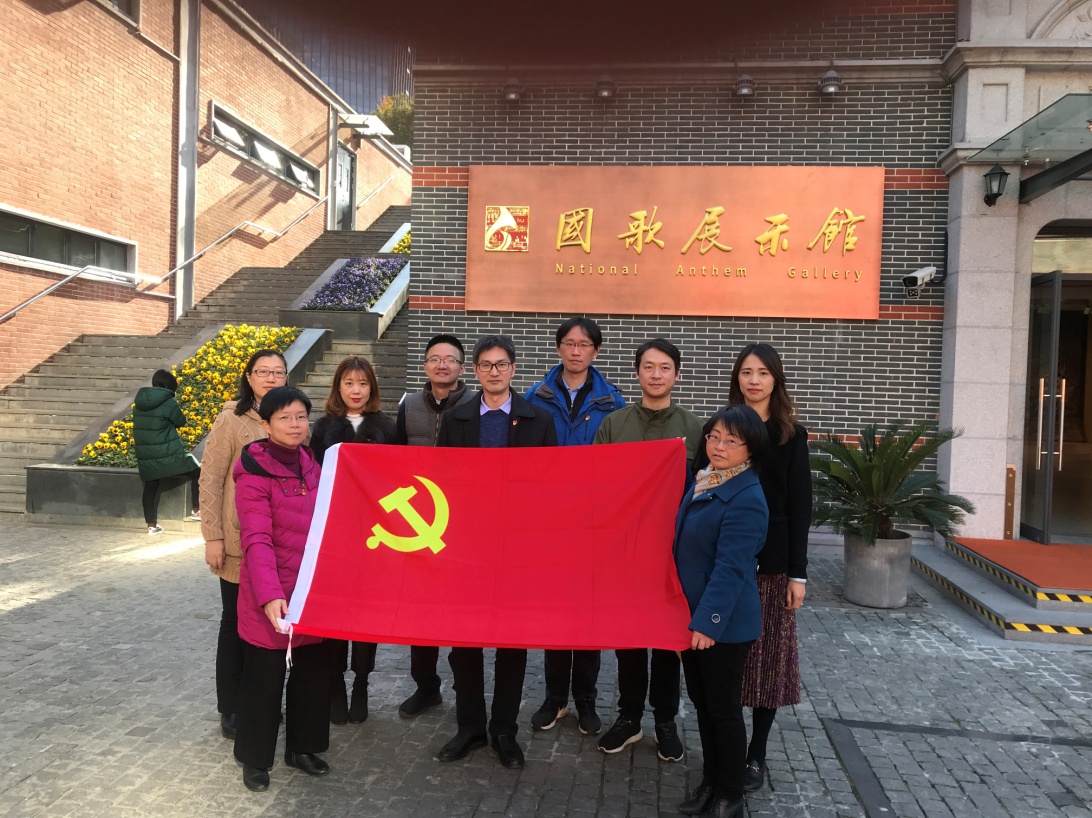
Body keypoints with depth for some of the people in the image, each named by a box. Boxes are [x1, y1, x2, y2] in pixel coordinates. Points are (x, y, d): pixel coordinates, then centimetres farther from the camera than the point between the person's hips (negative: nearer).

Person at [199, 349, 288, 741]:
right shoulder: (231, 420, -8)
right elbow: (210, 481, -8)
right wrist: (213, 537, -11)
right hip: (240, 543, -4)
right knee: (236, 623, 9)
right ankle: (231, 709, 24)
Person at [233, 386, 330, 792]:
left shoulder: (310, 463, 6)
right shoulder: (254, 474, -15)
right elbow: (256, 541, -23)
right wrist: (270, 595, -33)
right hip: (272, 597, -6)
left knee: (314, 670, 15)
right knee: (264, 677, 8)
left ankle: (301, 746, 34)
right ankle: (255, 758, 28)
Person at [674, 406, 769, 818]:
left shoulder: (746, 499, -20)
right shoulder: (700, 482, 6)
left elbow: (730, 567, -24)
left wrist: (709, 620, -25)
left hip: (724, 623, -8)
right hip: (692, 614, 8)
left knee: (723, 707, 7)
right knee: (701, 702, 19)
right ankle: (709, 782, 35)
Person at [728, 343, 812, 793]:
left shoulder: (791, 436, 2)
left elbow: (800, 507, 0)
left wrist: (798, 572, -5)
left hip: (772, 559, -1)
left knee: (767, 654, 4)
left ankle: (756, 755, 18)